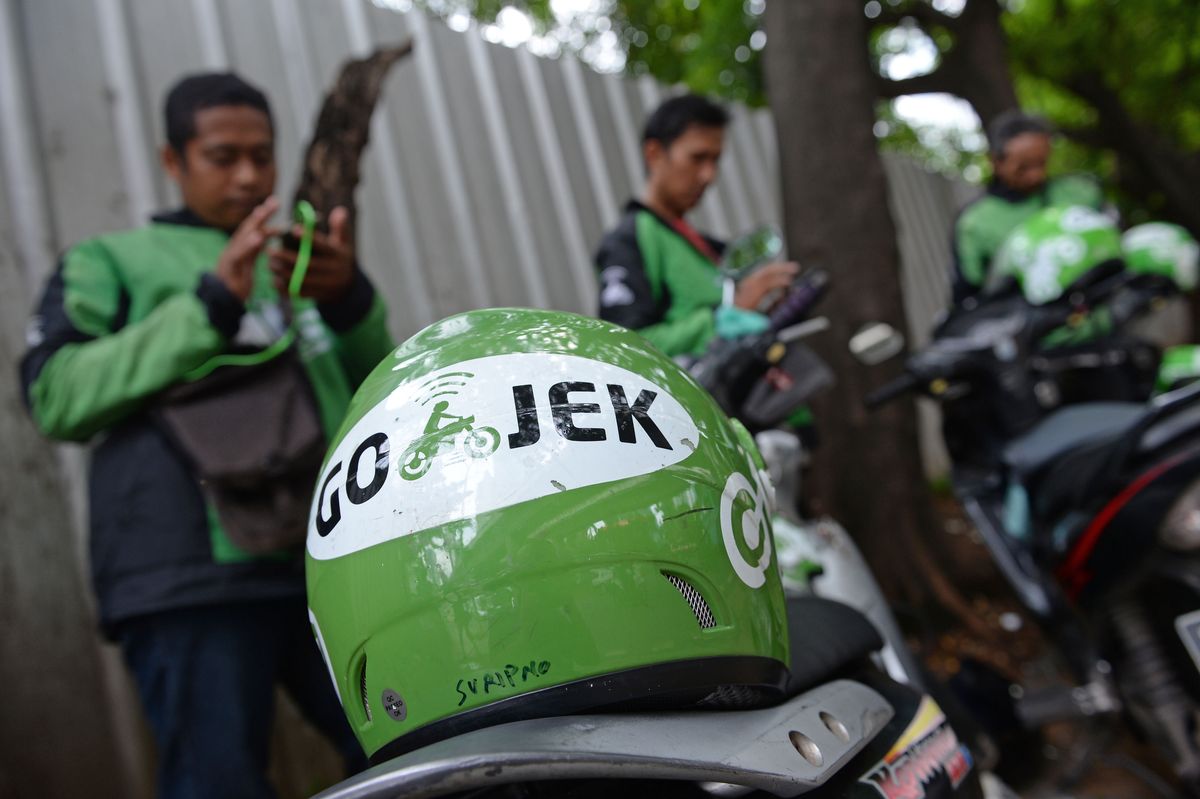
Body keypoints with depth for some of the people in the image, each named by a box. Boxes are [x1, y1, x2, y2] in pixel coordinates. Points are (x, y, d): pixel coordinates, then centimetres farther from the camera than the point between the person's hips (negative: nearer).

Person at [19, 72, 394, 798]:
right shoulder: (113, 261, 18)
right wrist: (210, 305, -8)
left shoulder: (301, 268, 27)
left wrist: (351, 301, -5)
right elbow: (56, 397, 0)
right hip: (194, 573, -3)